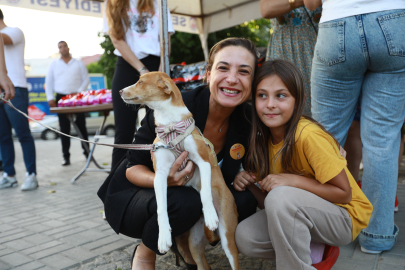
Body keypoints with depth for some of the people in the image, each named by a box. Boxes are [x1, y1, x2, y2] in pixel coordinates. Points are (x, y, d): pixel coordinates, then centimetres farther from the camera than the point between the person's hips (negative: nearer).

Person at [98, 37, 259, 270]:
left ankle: (185, 241, 6)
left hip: (197, 194, 4)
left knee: (245, 200, -20)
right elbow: (133, 166, -17)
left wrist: (242, 179, -16)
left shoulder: (247, 120, -11)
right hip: (134, 197, -4)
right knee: (185, 201, -35)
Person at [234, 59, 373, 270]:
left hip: (343, 216, -6)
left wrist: (293, 180, -28)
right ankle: (315, 251, 4)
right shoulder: (264, 138, -4)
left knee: (281, 197, -34)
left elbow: (344, 193, -19)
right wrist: (248, 184, -19)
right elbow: (268, 204, 1)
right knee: (245, 237, -16)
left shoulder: (308, 136, -25)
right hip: (296, 214, 6)